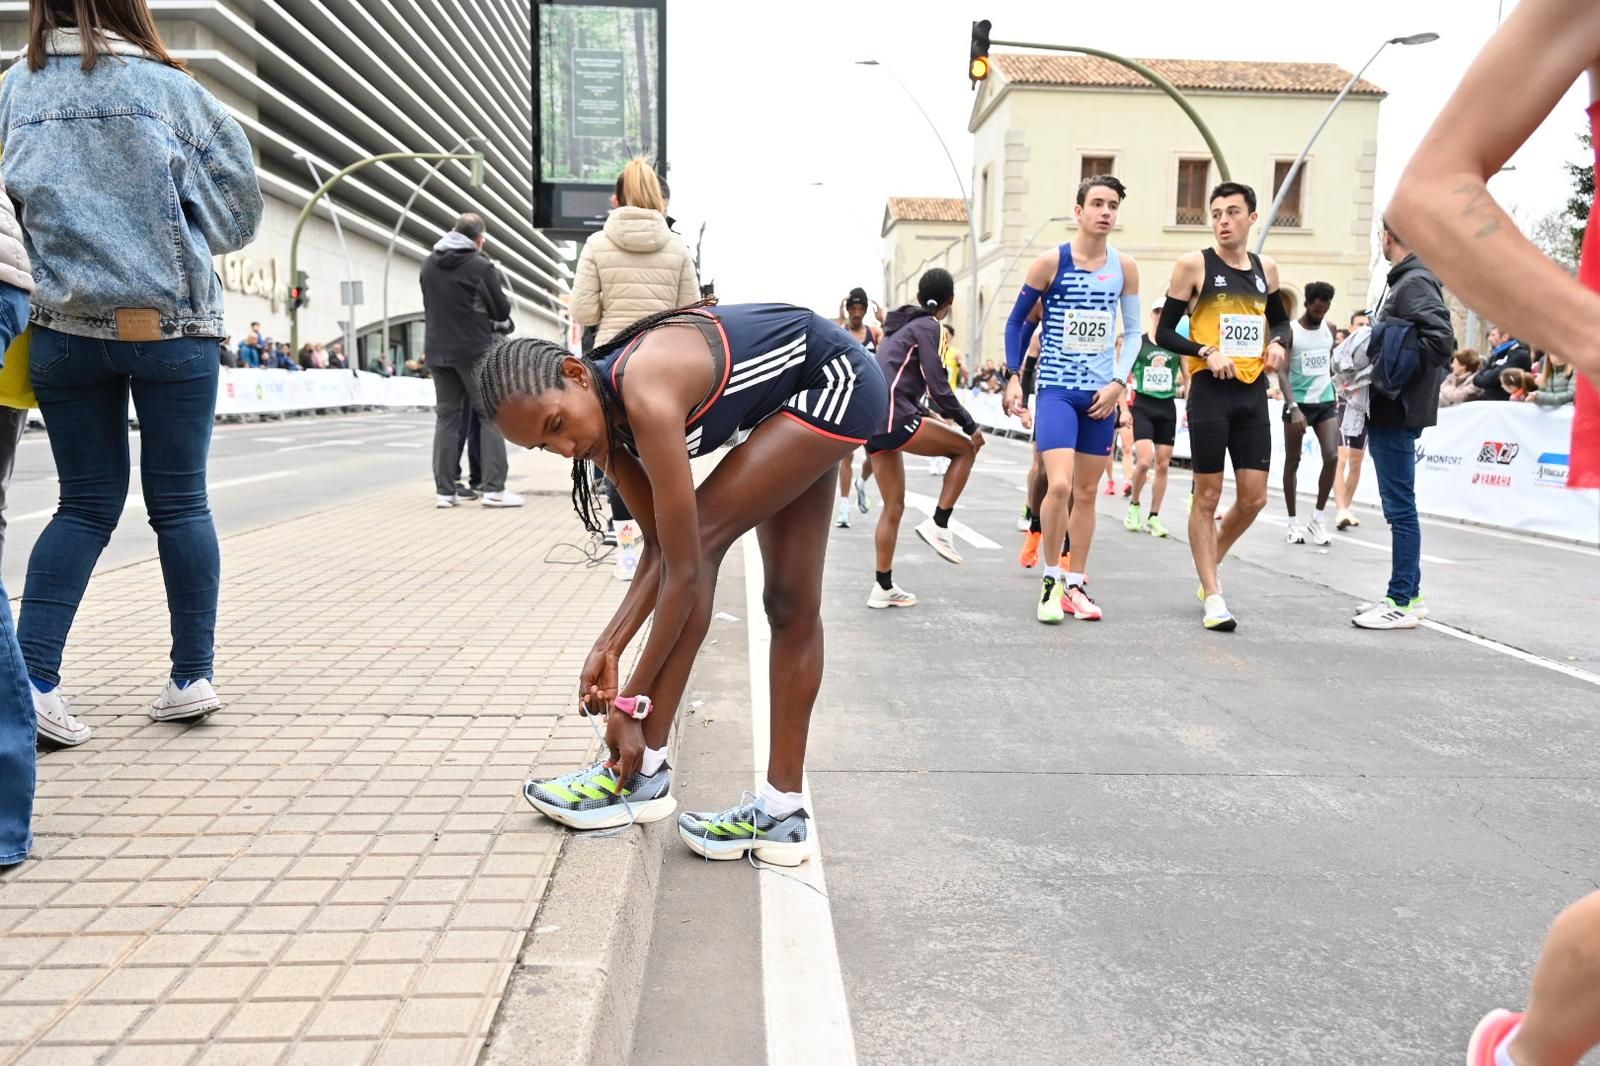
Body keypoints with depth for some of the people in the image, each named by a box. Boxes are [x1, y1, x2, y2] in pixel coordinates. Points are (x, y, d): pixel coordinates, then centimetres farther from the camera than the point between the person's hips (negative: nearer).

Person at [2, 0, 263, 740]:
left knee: (87, 504, 10)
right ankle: (192, 676, 9)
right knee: (179, 501, 5)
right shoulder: (169, 89, -2)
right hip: (171, 326, -3)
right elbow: (237, 214, 2)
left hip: (62, 328, 3)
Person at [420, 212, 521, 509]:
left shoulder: (429, 264, 9)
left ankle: (444, 490, 5)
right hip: (474, 350, -5)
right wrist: (500, 322, 17)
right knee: (491, 415, 0)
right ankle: (493, 488, -6)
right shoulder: (480, 265, -9)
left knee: (446, 416, 9)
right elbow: (502, 310, -4)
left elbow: (430, 305, 17)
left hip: (437, 350, 6)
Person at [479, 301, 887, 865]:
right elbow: (660, 550, -3)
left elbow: (685, 571, -30)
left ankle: (641, 773, -8)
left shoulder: (646, 397, -34)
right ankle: (782, 814, 15)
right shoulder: (609, 416, -9)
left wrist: (632, 701, -25)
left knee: (701, 540, -17)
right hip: (793, 400, 9)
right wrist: (609, 646, -14)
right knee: (792, 604, 7)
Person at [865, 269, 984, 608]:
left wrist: (929, 413, 34)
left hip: (871, 421, 9)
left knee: (893, 506, 12)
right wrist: (972, 426, -4)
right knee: (966, 448, 6)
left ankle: (884, 587, 13)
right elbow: (938, 387, -10)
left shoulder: (902, 326, 23)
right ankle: (939, 525, 0)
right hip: (893, 416, -9)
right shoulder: (929, 327, -3)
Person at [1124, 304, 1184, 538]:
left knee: (1163, 465, 4)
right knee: (1144, 461, -16)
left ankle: (1154, 517, 15)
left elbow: (1188, 379, 12)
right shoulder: (1137, 342, -1)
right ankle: (1134, 506, 9)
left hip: (1167, 408, 3)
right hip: (1142, 406, -3)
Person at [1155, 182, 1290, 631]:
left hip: (1253, 392, 5)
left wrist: (1279, 343, 5)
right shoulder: (1194, 265, -3)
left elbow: (1280, 319, 26)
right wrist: (1206, 352, -18)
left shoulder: (1266, 270, 11)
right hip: (1211, 390, -5)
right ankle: (1213, 595, 6)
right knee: (1208, 495, 0)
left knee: (1254, 497, 4)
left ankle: (1211, 563, 29)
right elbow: (1164, 333, -4)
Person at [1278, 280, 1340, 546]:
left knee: (1332, 457, -9)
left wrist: (1334, 395, 15)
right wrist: (1293, 408, -25)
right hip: (1298, 404, -4)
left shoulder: (1329, 329, 7)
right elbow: (1282, 373, -15)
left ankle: (1318, 518, 4)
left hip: (1326, 402, 4)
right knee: (1292, 462, 4)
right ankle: (1293, 522, 13)